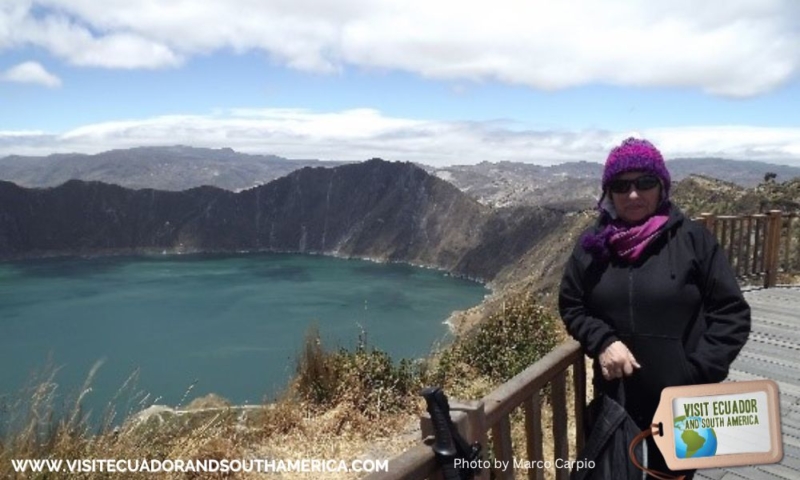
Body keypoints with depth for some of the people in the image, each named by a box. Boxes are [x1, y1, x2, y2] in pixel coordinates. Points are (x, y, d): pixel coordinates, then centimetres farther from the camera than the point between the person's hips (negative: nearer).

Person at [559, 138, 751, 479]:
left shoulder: (693, 238, -9)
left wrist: (697, 374, -15)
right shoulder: (593, 244, -1)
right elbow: (570, 306, 5)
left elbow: (732, 313, -6)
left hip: (681, 405, -2)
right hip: (615, 398, 2)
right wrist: (603, 341, -13)